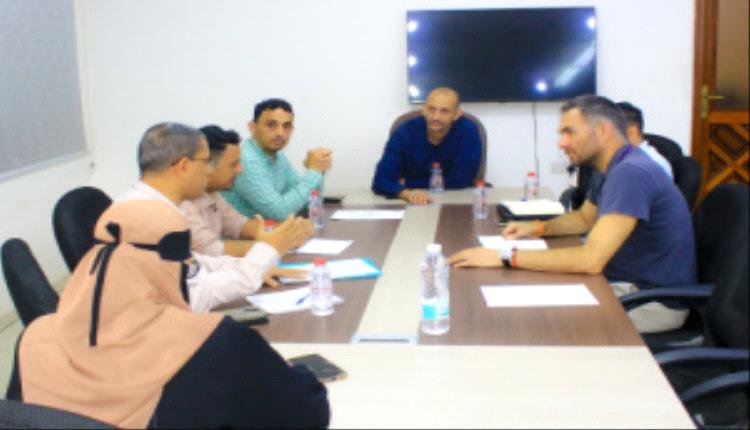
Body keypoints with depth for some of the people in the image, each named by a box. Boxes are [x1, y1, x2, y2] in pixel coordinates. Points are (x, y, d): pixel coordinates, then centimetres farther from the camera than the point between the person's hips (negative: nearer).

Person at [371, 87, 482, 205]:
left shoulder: (469, 132, -15)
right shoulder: (404, 133, -14)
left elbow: (460, 181, -17)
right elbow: (381, 181, -20)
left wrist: (407, 183, -13)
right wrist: (407, 193, -41)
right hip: (412, 204, -1)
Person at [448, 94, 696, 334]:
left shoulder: (630, 173, -27)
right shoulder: (609, 169, 6)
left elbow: (590, 259, -33)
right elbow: (585, 218, 24)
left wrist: (505, 257, -30)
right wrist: (540, 228, 4)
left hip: (654, 299, -9)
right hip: (625, 282, 9)